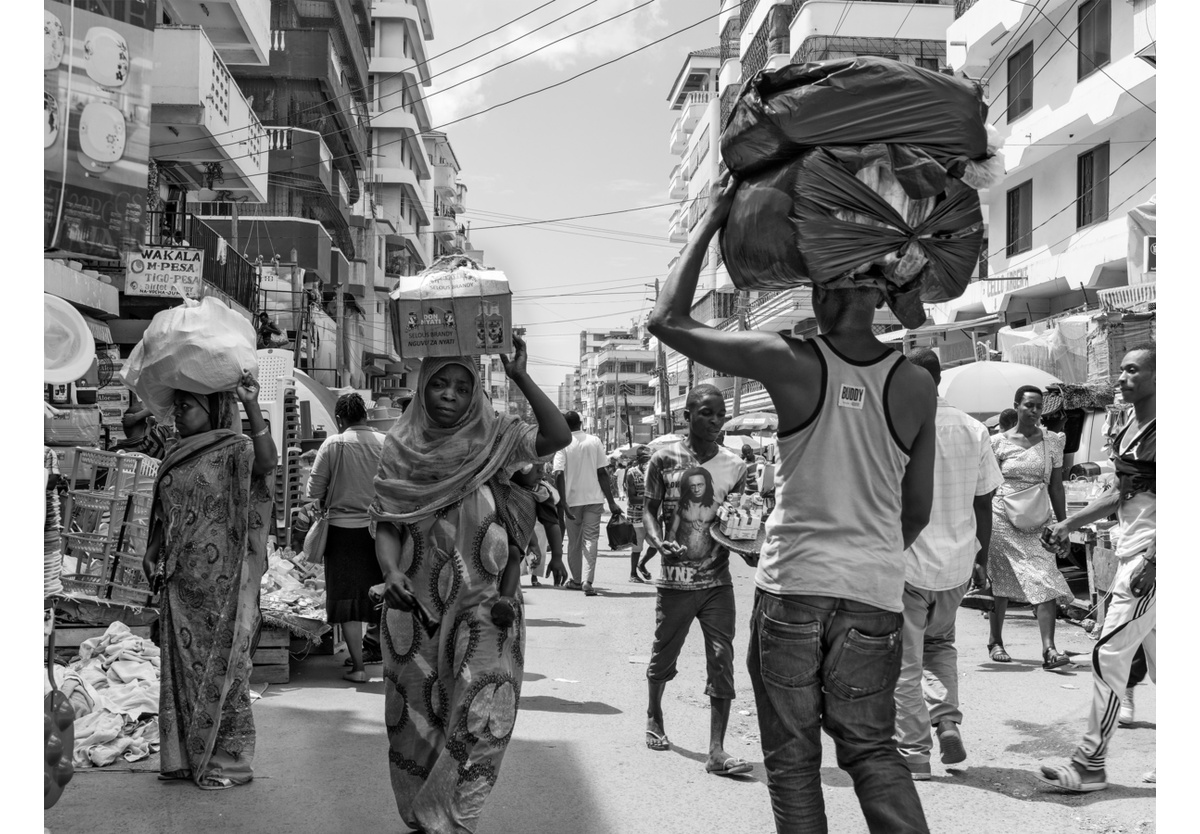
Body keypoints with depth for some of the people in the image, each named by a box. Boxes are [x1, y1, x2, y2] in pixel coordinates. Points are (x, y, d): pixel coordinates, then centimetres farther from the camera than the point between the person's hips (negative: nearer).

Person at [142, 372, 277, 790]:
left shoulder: (235, 449, -8)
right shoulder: (176, 458, 13)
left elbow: (267, 461, -30)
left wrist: (251, 406, -39)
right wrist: (152, 553, 8)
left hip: (224, 579, -7)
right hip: (180, 580, 7)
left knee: (223, 664, -1)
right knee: (182, 665, 10)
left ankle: (228, 760, 7)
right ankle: (185, 755, 21)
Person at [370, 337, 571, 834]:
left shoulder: (492, 438, -1)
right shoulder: (400, 447, 4)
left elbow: (557, 437, -16)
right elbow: (385, 522, 3)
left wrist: (520, 377, -22)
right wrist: (391, 570, -14)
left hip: (481, 605, -1)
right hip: (415, 603, 2)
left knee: (482, 717, -9)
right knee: (417, 717, 9)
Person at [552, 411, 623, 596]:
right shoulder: (594, 441, 1)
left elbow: (558, 474, -14)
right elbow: (602, 472, -2)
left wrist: (563, 502, -15)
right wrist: (611, 502, 1)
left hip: (573, 499, 0)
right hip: (594, 498, 0)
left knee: (574, 541, 14)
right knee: (591, 539, 0)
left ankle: (576, 580, 25)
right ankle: (588, 581, -14)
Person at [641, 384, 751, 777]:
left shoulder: (734, 466, 3)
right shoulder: (664, 460, -3)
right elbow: (650, 510, 0)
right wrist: (659, 541, -19)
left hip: (717, 579, 2)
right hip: (675, 578, -1)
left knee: (722, 660, -6)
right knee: (664, 655, 13)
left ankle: (716, 751, -3)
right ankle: (654, 716, 42)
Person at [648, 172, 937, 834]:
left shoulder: (793, 364, -12)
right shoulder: (916, 386, -2)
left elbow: (667, 320, -4)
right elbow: (919, 510, 7)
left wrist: (710, 220, 3)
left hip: (791, 585, -3)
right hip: (875, 593, 3)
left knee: (792, 757, 10)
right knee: (870, 746, 16)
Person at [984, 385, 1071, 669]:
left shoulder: (1052, 441, 7)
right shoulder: (999, 441, 1)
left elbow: (1056, 487, 11)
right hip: (1002, 517, -2)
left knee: (1045, 582, -12)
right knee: (1000, 583, 4)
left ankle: (1049, 649, -17)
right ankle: (995, 641, 22)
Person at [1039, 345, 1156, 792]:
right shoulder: (1129, 430, 14)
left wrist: (1152, 561, -25)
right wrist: (1070, 524, 18)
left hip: (1150, 556, -10)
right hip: (1133, 553, 10)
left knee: (1108, 656, -8)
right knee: (1158, 659, 14)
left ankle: (1090, 765, -2)